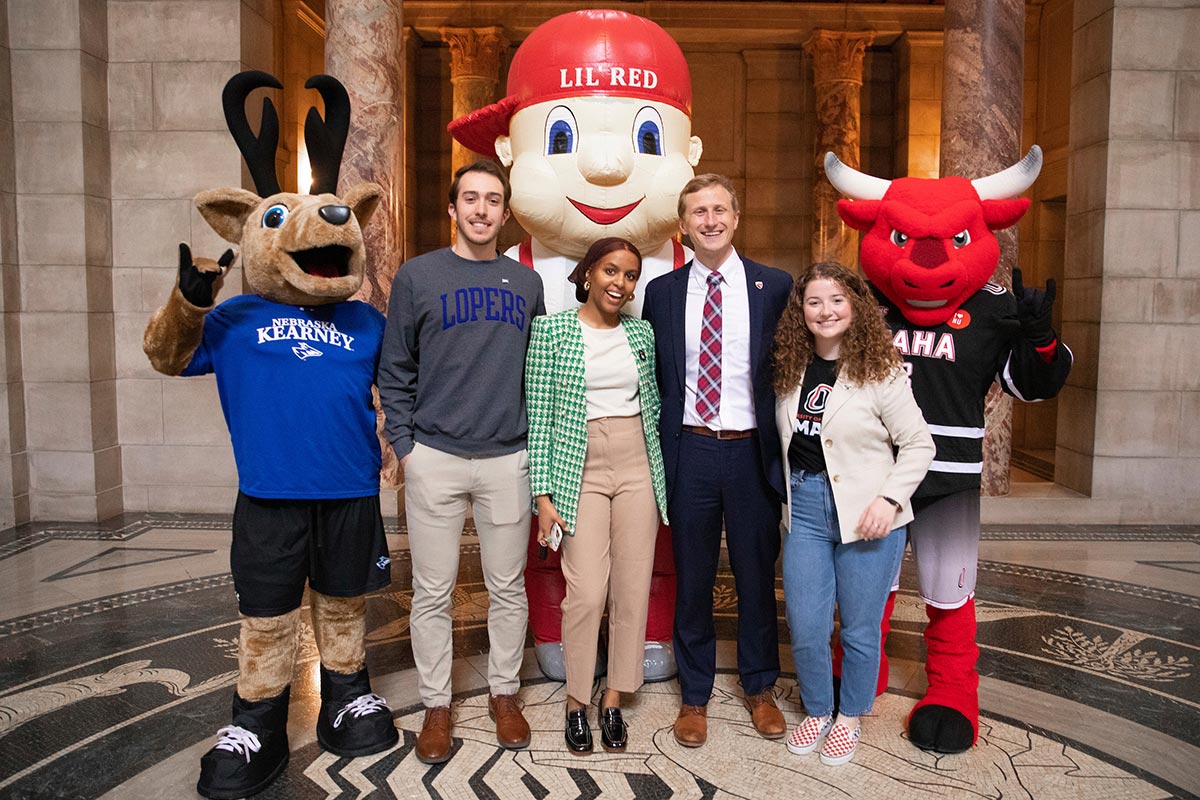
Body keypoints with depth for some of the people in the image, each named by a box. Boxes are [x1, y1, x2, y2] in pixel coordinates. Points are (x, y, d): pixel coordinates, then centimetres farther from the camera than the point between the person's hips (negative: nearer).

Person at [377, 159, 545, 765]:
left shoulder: (526, 283, 9)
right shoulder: (417, 276, 2)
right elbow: (395, 371, 4)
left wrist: (535, 441, 7)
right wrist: (403, 443, -3)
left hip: (508, 459, 2)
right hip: (434, 458, -1)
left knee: (508, 587, 11)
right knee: (433, 592, 7)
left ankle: (504, 693, 29)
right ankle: (436, 704, 24)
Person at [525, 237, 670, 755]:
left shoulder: (641, 333, 8)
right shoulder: (552, 329, -3)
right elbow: (540, 415, -5)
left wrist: (663, 474, 12)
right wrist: (544, 493, -9)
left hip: (638, 468, 4)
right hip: (580, 470, -3)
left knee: (633, 590, 5)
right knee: (586, 593, -7)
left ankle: (613, 701, 23)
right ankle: (577, 702, 16)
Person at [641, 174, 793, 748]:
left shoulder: (775, 286, 0)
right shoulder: (662, 292, 4)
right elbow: (654, 379, 7)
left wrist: (784, 449, -2)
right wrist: (658, 453, 1)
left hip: (752, 449, 0)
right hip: (690, 449, 1)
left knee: (757, 573, 13)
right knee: (692, 577, 11)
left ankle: (760, 688, 35)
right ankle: (694, 694, 29)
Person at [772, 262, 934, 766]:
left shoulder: (880, 371, -9)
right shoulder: (791, 370, 5)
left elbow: (919, 444, -6)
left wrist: (890, 498, -16)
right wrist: (790, 493, 4)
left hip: (866, 515, -3)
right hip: (804, 508, 4)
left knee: (859, 629, 10)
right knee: (805, 629, 8)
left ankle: (849, 718, 33)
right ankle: (816, 711, 33)